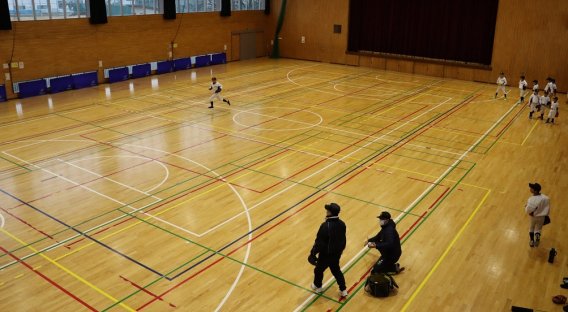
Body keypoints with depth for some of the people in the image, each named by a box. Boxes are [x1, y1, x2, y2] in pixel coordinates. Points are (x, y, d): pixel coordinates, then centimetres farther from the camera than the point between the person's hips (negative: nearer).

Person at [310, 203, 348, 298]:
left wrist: (313, 252, -10)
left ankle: (317, 286, 45)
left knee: (318, 270, 21)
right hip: (337, 253, 6)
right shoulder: (342, 224, -9)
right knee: (336, 270, 28)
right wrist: (341, 249, 22)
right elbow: (343, 239, 5)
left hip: (326, 255, -6)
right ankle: (343, 290, 31)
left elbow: (319, 242, -25)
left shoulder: (325, 226, -31)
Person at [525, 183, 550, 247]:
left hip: (533, 217, -2)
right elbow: (547, 208, -3)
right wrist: (545, 215, 13)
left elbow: (528, 210, -26)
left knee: (532, 228, 24)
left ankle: (532, 241, 29)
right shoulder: (545, 198, -13)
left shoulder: (531, 199, -28)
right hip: (541, 217, 3)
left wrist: (526, 207, -5)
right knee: (538, 229, 19)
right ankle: (537, 235, -13)